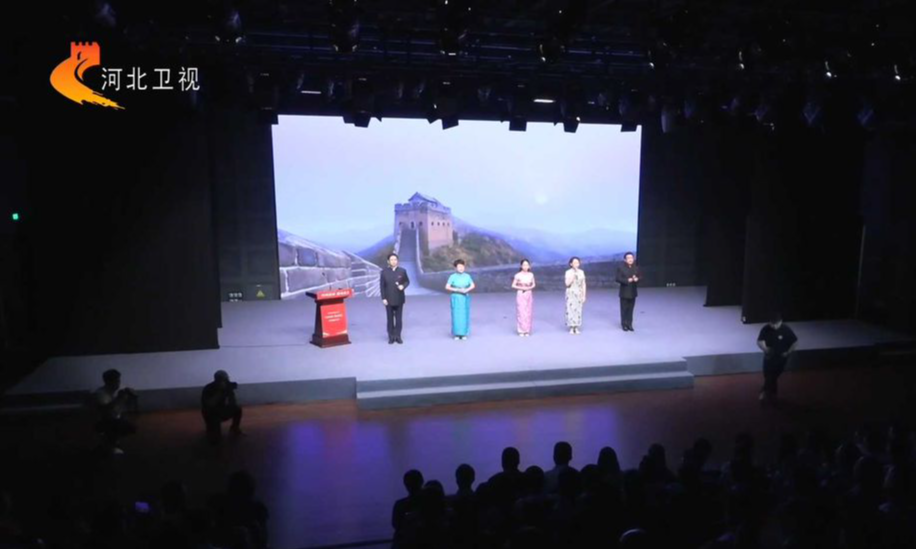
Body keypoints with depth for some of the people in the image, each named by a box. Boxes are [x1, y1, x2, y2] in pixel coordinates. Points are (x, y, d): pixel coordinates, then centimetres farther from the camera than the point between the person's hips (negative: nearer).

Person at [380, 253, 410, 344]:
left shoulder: (402, 271, 1)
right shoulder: (384, 272, -1)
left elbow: (407, 281, 7)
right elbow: (382, 286, -1)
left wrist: (403, 286, -15)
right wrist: (383, 298, -7)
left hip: (399, 299, 1)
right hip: (389, 299, -1)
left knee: (399, 318, 5)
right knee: (390, 319, 5)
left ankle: (398, 336, 12)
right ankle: (391, 337, 10)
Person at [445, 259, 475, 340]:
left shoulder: (467, 276, 1)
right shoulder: (452, 276, -8)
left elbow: (473, 285, 3)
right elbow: (447, 287, -11)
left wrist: (467, 290, -17)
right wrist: (457, 290, -19)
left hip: (465, 298, 3)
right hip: (456, 298, -3)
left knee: (465, 315, 3)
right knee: (456, 315, -2)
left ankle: (463, 334, 13)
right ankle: (457, 334, 7)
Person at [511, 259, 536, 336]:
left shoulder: (531, 275, 2)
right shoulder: (518, 275, -7)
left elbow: (533, 284, 11)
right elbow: (513, 285, -3)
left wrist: (529, 288, -9)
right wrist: (521, 288, -15)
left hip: (529, 295, 3)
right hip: (520, 295, -3)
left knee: (528, 313, 3)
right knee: (521, 312, -5)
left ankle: (527, 331, 11)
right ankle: (521, 331, 2)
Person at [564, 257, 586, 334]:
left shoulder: (581, 272, 4)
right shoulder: (568, 272, -5)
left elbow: (583, 284, 5)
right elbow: (567, 284, -14)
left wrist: (584, 295, 2)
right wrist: (573, 276, -21)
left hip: (579, 294, 2)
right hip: (571, 294, -2)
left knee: (578, 310, 3)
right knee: (571, 310, -3)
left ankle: (577, 328, 10)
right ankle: (571, 328, 4)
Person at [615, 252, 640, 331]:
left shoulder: (636, 268, 5)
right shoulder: (621, 267, -8)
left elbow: (640, 277, 7)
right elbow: (618, 278, -12)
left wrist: (637, 279, -16)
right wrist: (627, 280, -23)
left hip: (633, 292, 4)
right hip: (624, 292, -3)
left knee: (630, 309, 8)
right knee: (624, 309, 3)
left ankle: (629, 324, 17)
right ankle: (624, 324, 12)